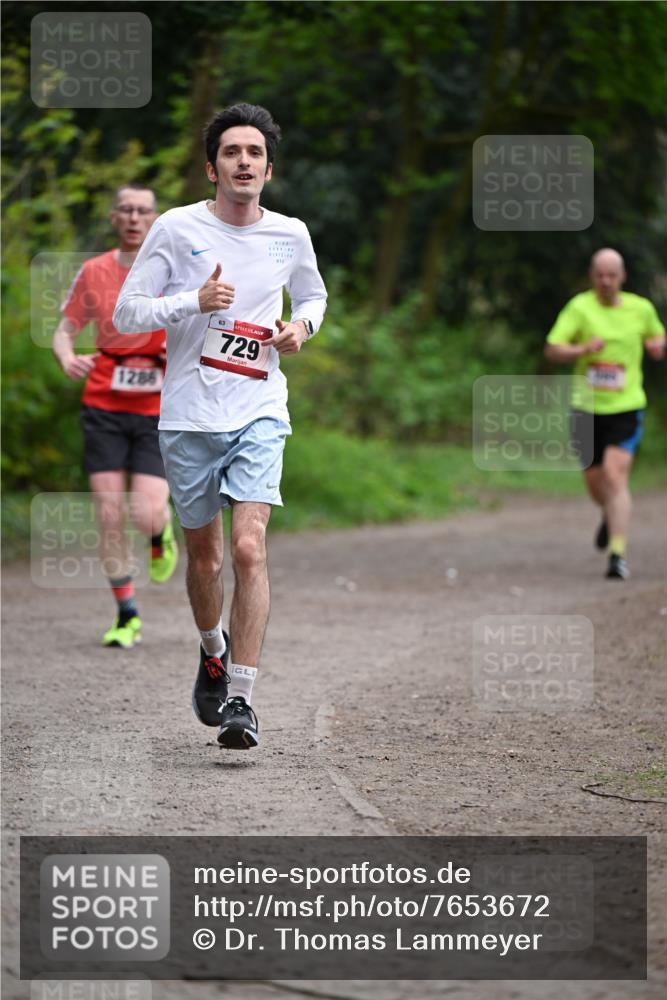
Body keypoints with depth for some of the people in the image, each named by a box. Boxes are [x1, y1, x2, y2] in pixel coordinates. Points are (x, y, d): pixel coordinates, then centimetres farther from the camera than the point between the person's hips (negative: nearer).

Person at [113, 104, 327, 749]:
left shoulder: (289, 235, 5)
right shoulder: (176, 229, -3)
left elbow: (313, 296, 24)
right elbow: (126, 313, -3)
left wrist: (302, 326, 1)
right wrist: (195, 301, -18)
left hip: (259, 414, 0)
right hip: (189, 417, 0)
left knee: (248, 548, -16)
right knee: (203, 555, 11)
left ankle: (240, 699, -14)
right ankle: (213, 653, 40)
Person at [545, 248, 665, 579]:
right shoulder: (580, 307, -4)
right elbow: (552, 350, -9)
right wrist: (583, 350, -27)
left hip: (626, 406, -1)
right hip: (587, 407, 1)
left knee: (615, 476, -17)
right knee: (595, 483, 12)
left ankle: (618, 553, -18)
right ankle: (612, 514, 48)